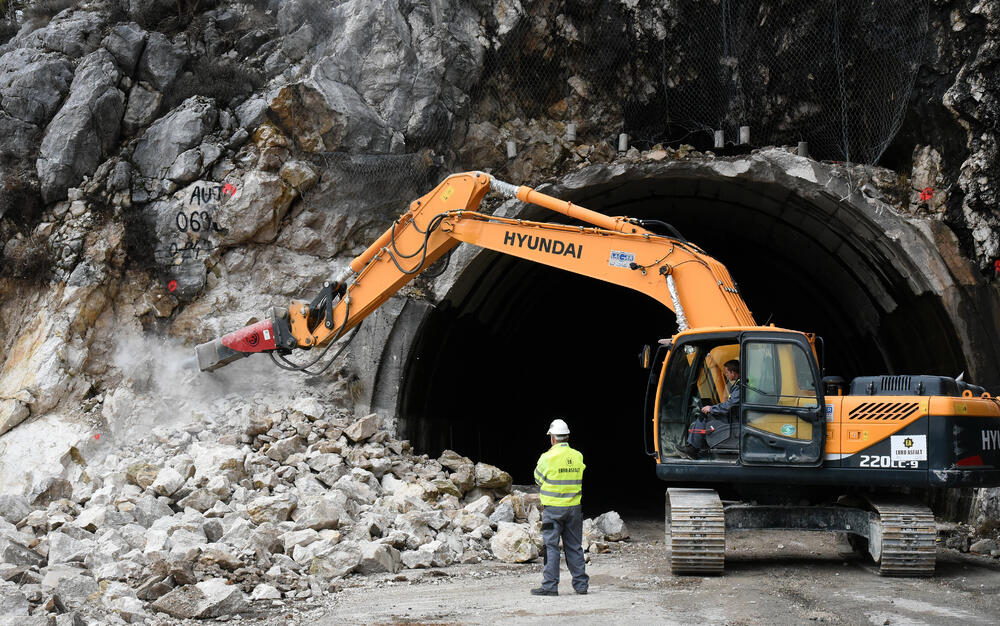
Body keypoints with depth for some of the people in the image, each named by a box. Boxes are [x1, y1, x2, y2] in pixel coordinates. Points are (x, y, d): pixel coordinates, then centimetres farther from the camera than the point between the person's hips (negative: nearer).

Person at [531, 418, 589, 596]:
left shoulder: (548, 457, -11)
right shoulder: (578, 456, 3)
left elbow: (538, 479, 2)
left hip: (553, 508, -5)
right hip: (574, 507, 5)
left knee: (551, 546, 0)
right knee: (574, 546, 12)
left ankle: (550, 586, -2)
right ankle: (581, 583, 15)